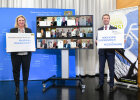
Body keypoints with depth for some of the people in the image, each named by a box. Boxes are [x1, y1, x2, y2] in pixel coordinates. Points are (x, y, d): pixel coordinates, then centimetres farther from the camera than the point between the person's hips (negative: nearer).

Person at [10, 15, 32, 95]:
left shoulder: (29, 30, 9)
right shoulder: (12, 30, 8)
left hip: (26, 53, 0)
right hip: (15, 54, 0)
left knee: (26, 70, 6)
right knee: (16, 70, 5)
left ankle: (25, 86, 23)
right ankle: (17, 87, 20)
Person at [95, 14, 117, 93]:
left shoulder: (114, 29, 4)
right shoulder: (99, 29, 12)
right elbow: (97, 39, 11)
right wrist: (97, 41, -11)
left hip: (110, 51, -2)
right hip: (102, 51, 3)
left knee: (111, 69, 3)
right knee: (101, 68, 8)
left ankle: (111, 86, 14)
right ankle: (101, 85, 18)